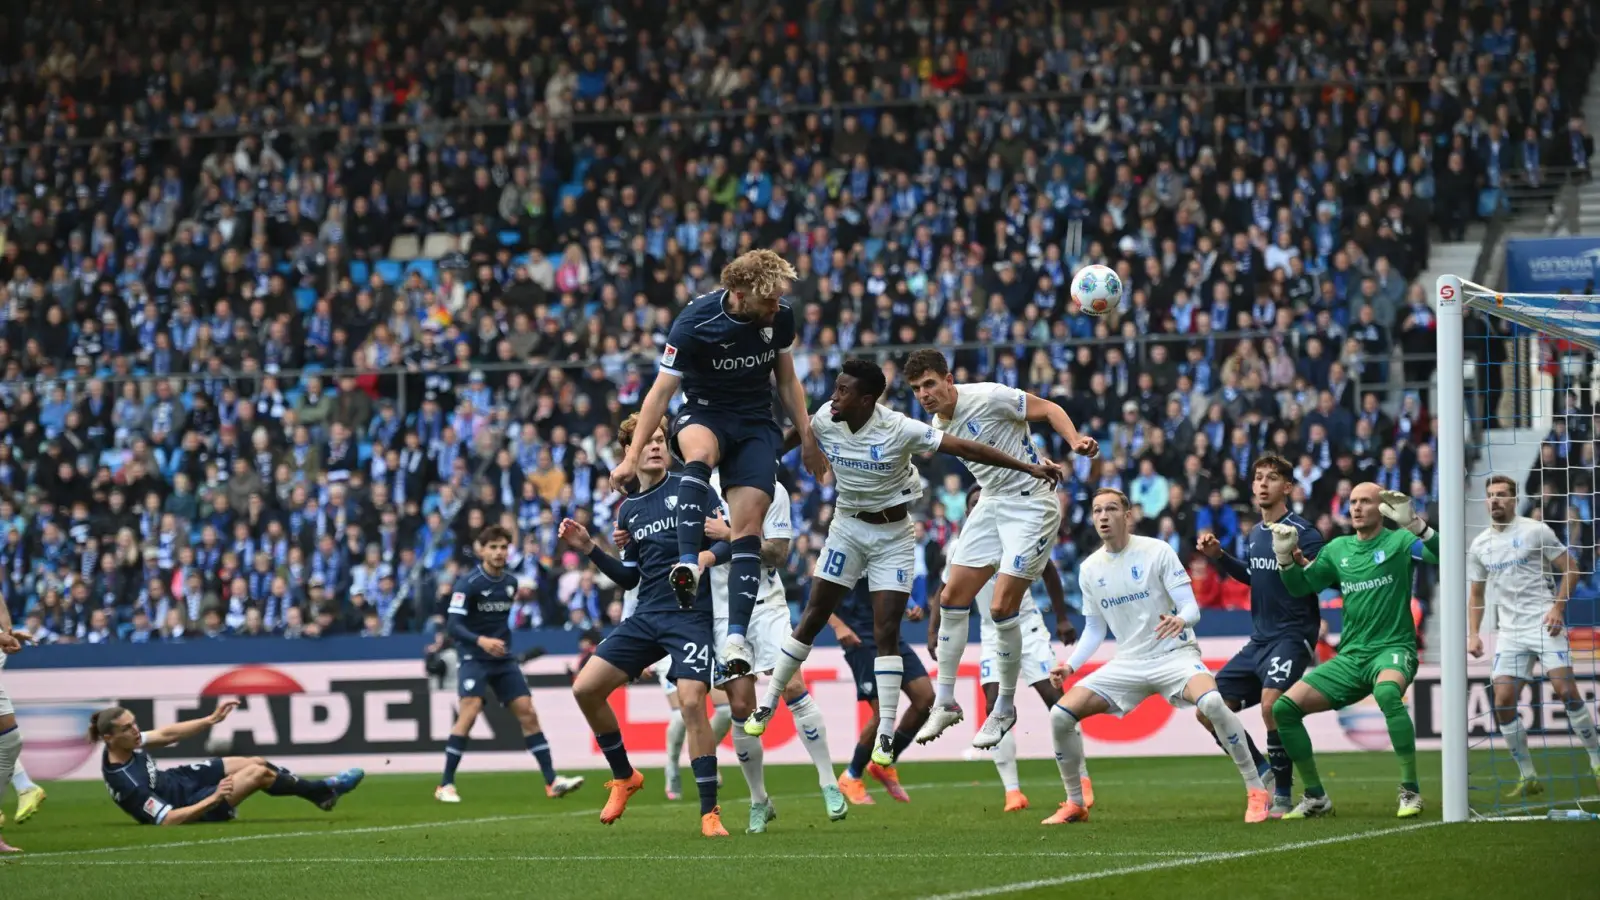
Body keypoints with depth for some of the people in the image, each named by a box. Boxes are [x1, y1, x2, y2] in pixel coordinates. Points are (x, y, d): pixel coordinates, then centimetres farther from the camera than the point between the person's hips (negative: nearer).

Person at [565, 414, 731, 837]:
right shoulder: (628, 510, 15)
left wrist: (709, 555, -25)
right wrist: (590, 549, 10)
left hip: (690, 616, -6)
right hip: (645, 616, 6)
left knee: (692, 702, -21)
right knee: (585, 688, -4)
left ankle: (709, 811, -12)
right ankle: (623, 777, 16)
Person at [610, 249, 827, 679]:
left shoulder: (780, 316, -6)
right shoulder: (694, 322, -19)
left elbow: (787, 380, 11)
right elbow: (661, 391, -13)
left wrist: (807, 438, 12)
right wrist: (632, 456, -16)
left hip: (756, 425, 3)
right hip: (704, 414, -3)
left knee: (748, 524, -15)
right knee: (700, 451, -40)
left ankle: (736, 636, -21)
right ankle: (687, 565, -54)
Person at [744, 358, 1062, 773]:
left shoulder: (898, 430, -24)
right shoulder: (825, 420, -12)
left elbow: (966, 448, -26)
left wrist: (1029, 467, -30)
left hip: (893, 536, -3)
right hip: (847, 528, 3)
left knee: (886, 632, -7)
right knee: (812, 618, 3)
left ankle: (886, 734, -2)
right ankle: (768, 703, 15)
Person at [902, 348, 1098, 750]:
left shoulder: (989, 397, -19)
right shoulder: (938, 426, 5)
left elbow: (1047, 409, -13)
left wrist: (1075, 440, -29)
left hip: (1031, 503, -8)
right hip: (991, 503, 8)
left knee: (1002, 608, -12)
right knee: (953, 599, 2)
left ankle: (1005, 709, 4)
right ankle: (945, 703, 13)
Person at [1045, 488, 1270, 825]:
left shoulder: (1157, 551, -8)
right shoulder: (1090, 569, 5)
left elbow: (1192, 608, -11)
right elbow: (1094, 630, 15)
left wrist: (1180, 620, -35)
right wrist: (1070, 665, -1)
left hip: (1174, 655, -5)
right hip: (1128, 663, 5)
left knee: (1211, 702, -36)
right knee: (1061, 715, -9)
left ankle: (1256, 791, -24)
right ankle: (1075, 804, 9)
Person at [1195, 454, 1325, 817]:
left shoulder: (1302, 532, -10)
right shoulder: (1255, 535, 13)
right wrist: (1219, 556, 16)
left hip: (1292, 637, -8)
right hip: (1258, 640, 8)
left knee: (1271, 703, -31)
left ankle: (1283, 794, -17)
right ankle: (1264, 771, 19)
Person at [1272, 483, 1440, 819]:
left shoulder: (1398, 542, -1)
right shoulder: (1338, 549, 14)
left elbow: (1440, 555, -18)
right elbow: (1300, 586, 18)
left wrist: (1414, 524, -32)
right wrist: (1286, 557, -1)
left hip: (1393, 649, -6)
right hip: (1350, 656, 6)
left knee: (1387, 692, -40)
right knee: (1284, 707, -6)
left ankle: (1411, 791, -31)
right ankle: (1315, 797, 8)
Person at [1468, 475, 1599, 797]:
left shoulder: (1535, 531, -2)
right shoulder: (1479, 546, 12)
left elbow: (1569, 569, 0)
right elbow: (1476, 593, 20)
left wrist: (1558, 607, -13)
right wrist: (1473, 634, 8)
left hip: (1544, 623, -5)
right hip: (1509, 632, 5)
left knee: (1565, 689, -17)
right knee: (1502, 704, -5)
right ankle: (1528, 777, 5)